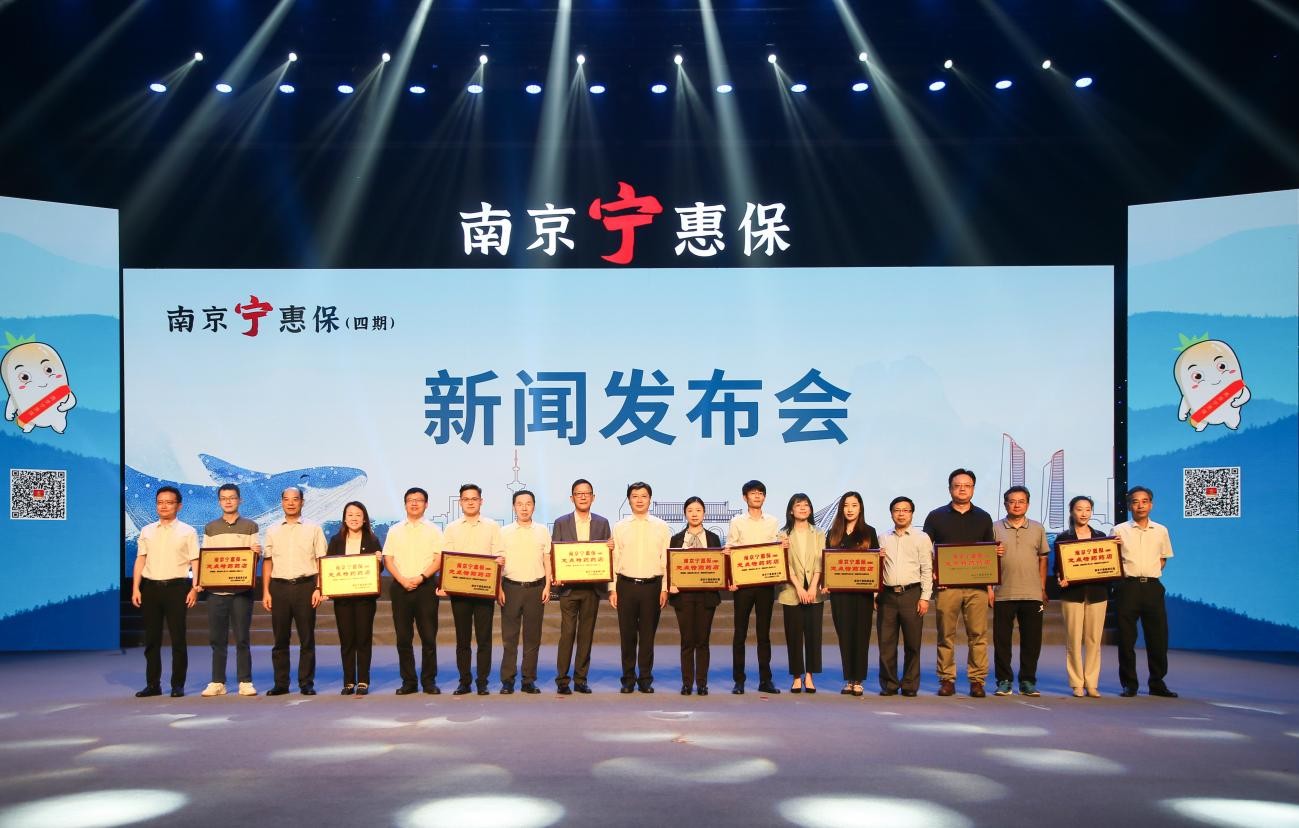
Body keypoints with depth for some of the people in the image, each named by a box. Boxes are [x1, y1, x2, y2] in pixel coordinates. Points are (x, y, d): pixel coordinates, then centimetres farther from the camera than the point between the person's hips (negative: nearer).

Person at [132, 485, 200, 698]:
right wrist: (135, 588, 0)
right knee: (151, 638, 7)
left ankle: (178, 685, 9)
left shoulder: (187, 532, 3)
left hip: (176, 587, -3)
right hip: (150, 587, 3)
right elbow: (140, 560, 8)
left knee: (178, 638, 0)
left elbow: (196, 562, -1)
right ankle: (152, 684, 16)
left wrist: (195, 589, -10)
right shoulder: (147, 531, 11)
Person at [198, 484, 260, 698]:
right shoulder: (210, 528, 12)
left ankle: (245, 682, 5)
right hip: (216, 590, 2)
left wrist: (257, 552, -19)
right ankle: (217, 682, 11)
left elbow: (255, 557, 5)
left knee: (242, 638, -1)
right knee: (216, 638, 4)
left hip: (242, 589, -2)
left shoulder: (250, 527, 7)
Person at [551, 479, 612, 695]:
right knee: (567, 634, -4)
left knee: (586, 635, 6)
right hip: (568, 586, -2)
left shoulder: (602, 523, 9)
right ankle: (562, 680, 3)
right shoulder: (561, 523, 6)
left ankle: (581, 679, 13)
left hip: (592, 587, 2)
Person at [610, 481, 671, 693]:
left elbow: (666, 560, 3)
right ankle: (628, 679, 16)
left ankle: (645, 679, 14)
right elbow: (613, 559, 5)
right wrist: (612, 589, 0)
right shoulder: (619, 527, 6)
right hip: (626, 585, 1)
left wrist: (665, 589, -4)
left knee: (648, 635, 4)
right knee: (627, 635, 5)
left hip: (652, 586, 0)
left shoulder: (661, 527, 5)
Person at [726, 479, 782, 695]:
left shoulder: (772, 523, 10)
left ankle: (765, 679, 12)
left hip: (766, 582, 2)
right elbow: (729, 552, 1)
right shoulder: (737, 522, 4)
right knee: (740, 633, 1)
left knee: (764, 633, 6)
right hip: (743, 581, -1)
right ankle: (739, 680, 7)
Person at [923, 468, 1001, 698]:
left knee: (978, 634, -2)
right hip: (947, 584, -1)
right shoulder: (936, 516, 9)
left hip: (977, 585, 1)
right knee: (946, 635, 0)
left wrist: (990, 584, 7)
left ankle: (977, 681, 5)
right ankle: (947, 680, 7)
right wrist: (932, 573, -9)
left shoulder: (983, 518, 14)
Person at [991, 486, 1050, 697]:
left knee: (1032, 640, 3)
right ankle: (1004, 680, 12)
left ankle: (1028, 681, 14)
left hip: (1032, 594, 1)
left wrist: (1043, 589, 8)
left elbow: (1043, 559, 13)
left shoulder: (1037, 529, 9)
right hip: (1003, 594, -1)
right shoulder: (995, 528, 4)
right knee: (1001, 640, 2)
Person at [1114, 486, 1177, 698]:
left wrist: (1151, 574, 3)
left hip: (1152, 586, 2)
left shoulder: (1161, 531, 10)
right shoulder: (1119, 531, 3)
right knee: (1126, 637, 0)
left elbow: (1163, 559, 19)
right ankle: (1129, 684, 9)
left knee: (1158, 636, 3)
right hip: (1128, 586, -2)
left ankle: (1157, 683, 16)